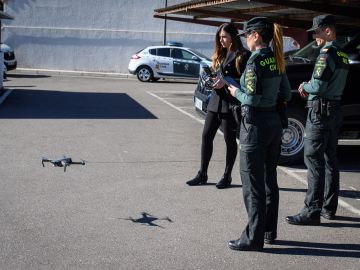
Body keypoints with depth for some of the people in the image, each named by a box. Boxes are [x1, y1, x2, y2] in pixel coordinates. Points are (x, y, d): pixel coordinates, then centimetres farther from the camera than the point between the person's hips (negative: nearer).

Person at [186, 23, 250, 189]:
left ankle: (227, 176, 16)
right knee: (206, 136, 6)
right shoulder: (219, 55, 16)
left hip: (230, 102, -7)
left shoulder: (242, 55, -6)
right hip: (215, 100, 7)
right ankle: (202, 175, 14)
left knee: (230, 140, 4)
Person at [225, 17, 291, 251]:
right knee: (269, 180, 16)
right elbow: (286, 95, 12)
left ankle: (254, 239, 3)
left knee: (253, 183, -2)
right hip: (275, 122, 8)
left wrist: (236, 92, -3)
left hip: (256, 124, -8)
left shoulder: (255, 60, -16)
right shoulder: (277, 60, 8)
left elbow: (252, 99, -20)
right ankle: (269, 231, 26)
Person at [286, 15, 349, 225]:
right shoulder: (343, 55, 15)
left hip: (321, 111, -10)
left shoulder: (327, 54, -15)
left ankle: (312, 212, -9)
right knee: (330, 160, 13)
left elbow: (318, 85, -22)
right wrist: (309, 90, 8)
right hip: (335, 110, 10)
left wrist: (304, 87, -2)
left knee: (314, 160, -9)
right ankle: (329, 207, 21)